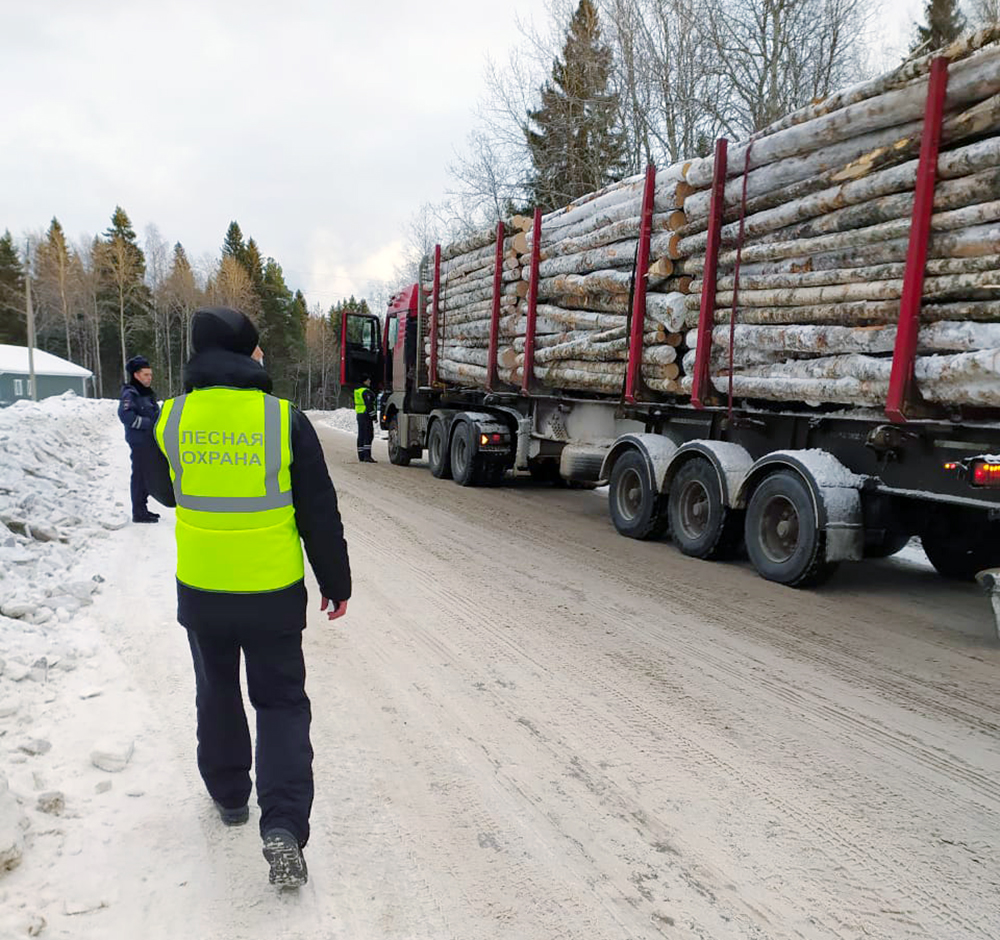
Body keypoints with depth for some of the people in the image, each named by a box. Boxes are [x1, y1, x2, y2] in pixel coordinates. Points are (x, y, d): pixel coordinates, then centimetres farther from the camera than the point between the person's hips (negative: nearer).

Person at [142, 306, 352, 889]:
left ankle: (229, 793, 40)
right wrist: (336, 584, 3)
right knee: (281, 702, 11)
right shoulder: (286, 421, -14)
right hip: (273, 594, -2)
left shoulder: (171, 420, -5)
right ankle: (284, 825, 1)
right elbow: (320, 515, -9)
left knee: (217, 693, 24)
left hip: (200, 591, 3)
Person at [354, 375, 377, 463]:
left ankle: (361, 456, 15)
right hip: (366, 415, -10)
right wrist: (373, 416, -17)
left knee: (361, 435, 12)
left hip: (359, 414, 10)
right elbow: (369, 405, -19)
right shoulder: (366, 391, -15)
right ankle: (367, 455, -17)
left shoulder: (357, 390, 15)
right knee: (369, 435, -11)